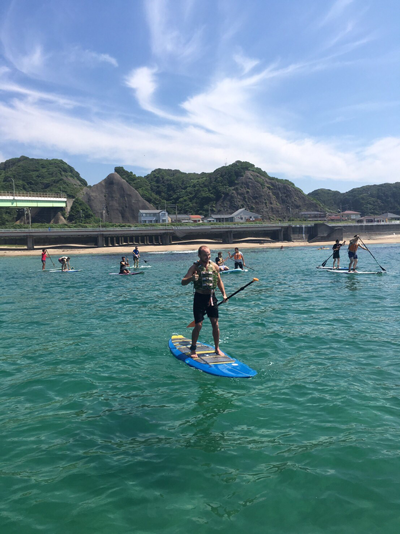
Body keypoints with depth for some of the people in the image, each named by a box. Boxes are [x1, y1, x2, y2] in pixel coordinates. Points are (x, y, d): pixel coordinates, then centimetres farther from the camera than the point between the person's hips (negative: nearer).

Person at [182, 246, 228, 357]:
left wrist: (224, 294, 8)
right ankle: (193, 349, 14)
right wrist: (191, 278, -34)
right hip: (200, 297, -3)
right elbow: (183, 282, -13)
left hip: (211, 297, 4)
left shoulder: (214, 266, 5)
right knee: (198, 325, -4)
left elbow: (219, 281, 18)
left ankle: (217, 349, 19)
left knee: (215, 324, 4)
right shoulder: (195, 267, -7)